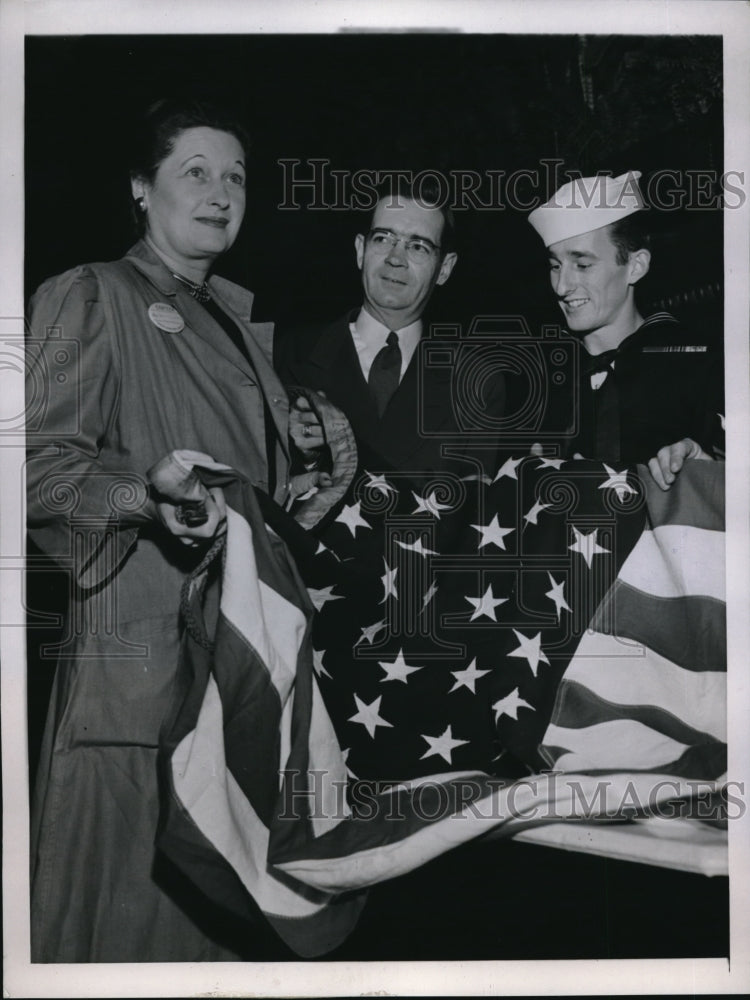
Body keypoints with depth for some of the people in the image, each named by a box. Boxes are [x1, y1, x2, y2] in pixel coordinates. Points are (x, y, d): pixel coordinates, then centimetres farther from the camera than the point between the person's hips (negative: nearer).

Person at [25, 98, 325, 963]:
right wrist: (150, 501, -29)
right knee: (131, 890, -2)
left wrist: (291, 444, 13)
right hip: (141, 651, -7)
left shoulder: (234, 318, 20)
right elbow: (42, 461, -14)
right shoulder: (89, 298, -3)